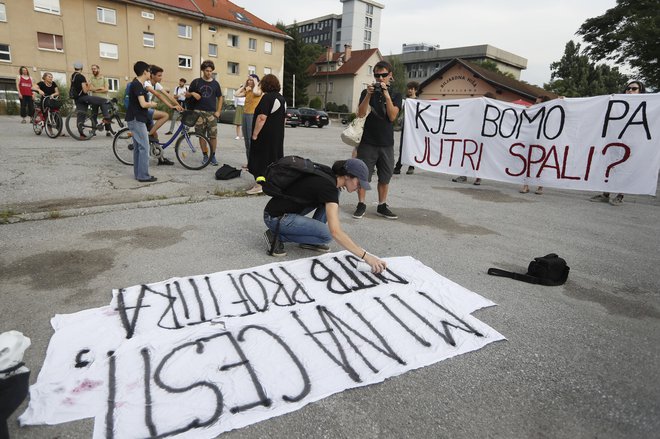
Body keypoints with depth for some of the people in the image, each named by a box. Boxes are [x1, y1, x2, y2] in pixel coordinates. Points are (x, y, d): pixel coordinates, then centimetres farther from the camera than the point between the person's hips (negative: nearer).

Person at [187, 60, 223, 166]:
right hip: (199, 112, 0)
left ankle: (213, 156, 8)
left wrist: (218, 111, 3)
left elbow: (220, 98, 13)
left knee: (213, 136, -5)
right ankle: (205, 155, 13)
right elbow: (187, 95, 11)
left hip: (211, 113, 0)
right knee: (202, 135, 2)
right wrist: (192, 93, -11)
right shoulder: (196, 82, 5)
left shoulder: (215, 83, 8)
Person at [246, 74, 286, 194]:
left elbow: (262, 117, -24)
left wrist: (255, 134, -21)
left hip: (265, 135, -8)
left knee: (261, 158, -3)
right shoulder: (282, 98, 11)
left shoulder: (266, 97, -16)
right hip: (278, 135, 8)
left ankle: (259, 184, -3)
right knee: (275, 156, 15)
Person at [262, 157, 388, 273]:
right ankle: (277, 236, -6)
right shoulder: (328, 187, -25)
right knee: (327, 234, -17)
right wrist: (365, 256, -33)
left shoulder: (328, 176, 1)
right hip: (275, 218, -9)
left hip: (289, 211, 9)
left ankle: (308, 241, 8)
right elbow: (335, 232, -33)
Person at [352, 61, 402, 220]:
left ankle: (382, 206, 17)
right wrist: (369, 95, -18)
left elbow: (392, 116, -7)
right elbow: (360, 114, -7)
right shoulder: (366, 92, 6)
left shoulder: (395, 95, 8)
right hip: (367, 142, -1)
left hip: (386, 144, 1)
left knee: (384, 178, 7)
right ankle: (361, 205, 9)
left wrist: (386, 94, -14)